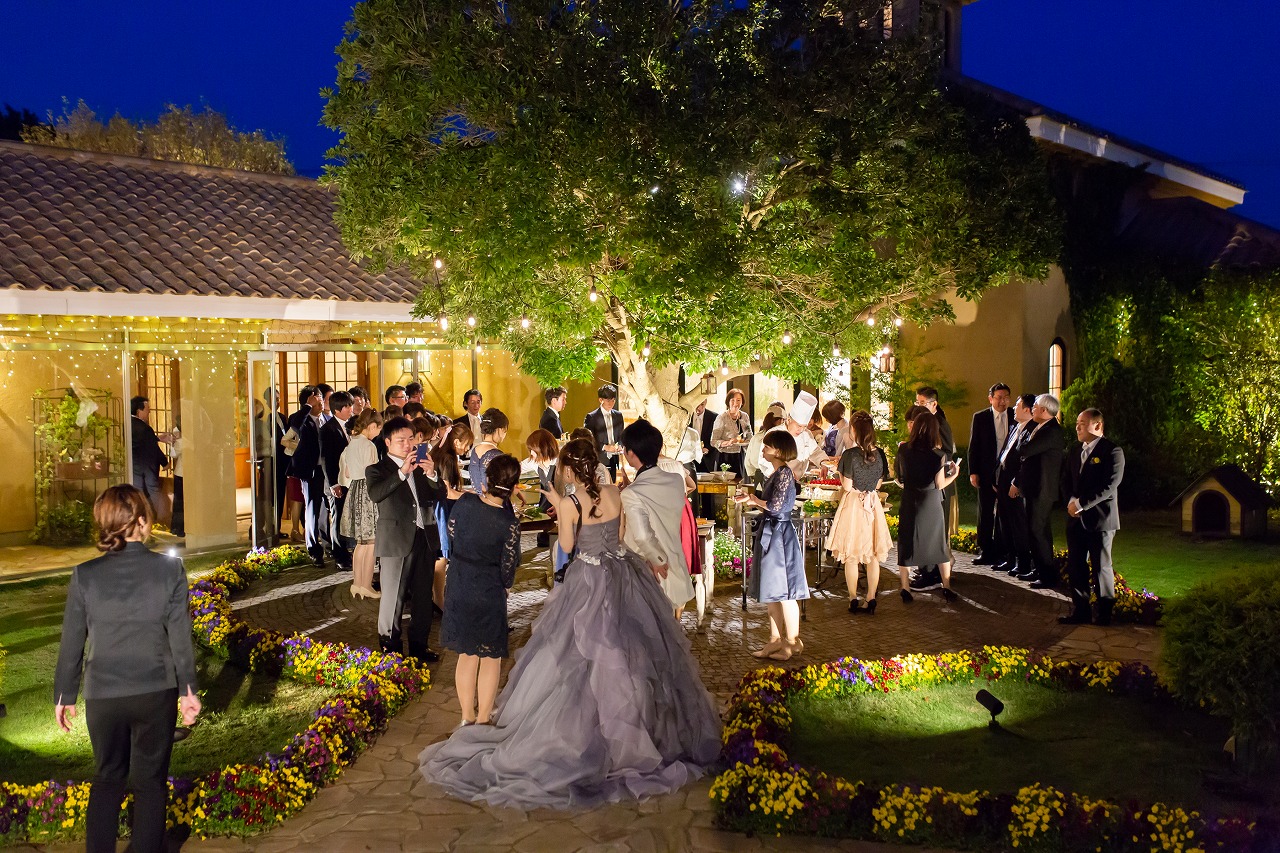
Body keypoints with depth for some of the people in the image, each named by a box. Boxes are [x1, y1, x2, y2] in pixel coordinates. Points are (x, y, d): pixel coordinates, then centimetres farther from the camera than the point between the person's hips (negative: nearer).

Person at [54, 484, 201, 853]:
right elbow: (180, 636, -8)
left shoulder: (85, 575, -8)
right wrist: (188, 690, 2)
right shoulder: (169, 569, -12)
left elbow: (71, 643, -2)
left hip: (103, 696, 2)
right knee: (150, 781, 12)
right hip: (156, 693, -1)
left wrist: (64, 695, 11)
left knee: (107, 778, 20)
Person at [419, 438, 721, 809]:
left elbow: (568, 545, -5)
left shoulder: (570, 503, -14)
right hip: (624, 577, 4)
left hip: (590, 583, -4)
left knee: (584, 659, 7)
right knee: (632, 656, 15)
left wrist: (558, 507, 3)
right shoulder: (614, 492, -4)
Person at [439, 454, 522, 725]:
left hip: (460, 586, 4)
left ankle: (468, 717, 27)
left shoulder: (466, 502, -14)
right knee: (491, 656, 13)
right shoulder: (509, 522, -21)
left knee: (466, 654, 18)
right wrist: (506, 585, 9)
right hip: (490, 591, -4)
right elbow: (508, 565, -12)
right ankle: (483, 719, 19)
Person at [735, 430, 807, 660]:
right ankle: (776, 639, 21)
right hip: (771, 534, 10)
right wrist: (753, 500, 6)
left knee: (784, 592, -1)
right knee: (772, 591, 14)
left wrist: (754, 500, -6)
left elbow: (775, 507, -22)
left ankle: (793, 642, 8)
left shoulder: (784, 473, -16)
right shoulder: (777, 473, 13)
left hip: (780, 534, -10)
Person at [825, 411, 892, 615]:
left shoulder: (850, 455, -17)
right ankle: (871, 600, 13)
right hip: (873, 505, 4)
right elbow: (878, 484, 6)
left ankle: (853, 600, 11)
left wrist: (841, 473, 1)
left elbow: (847, 487, -15)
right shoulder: (879, 454, -2)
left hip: (853, 505, -4)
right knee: (873, 555, 10)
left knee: (851, 557, 7)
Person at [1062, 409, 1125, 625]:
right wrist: (1071, 500, -5)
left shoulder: (1112, 451, -9)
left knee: (1101, 566, 2)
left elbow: (1110, 486, -17)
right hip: (1076, 518, 7)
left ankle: (1105, 611, 15)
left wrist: (1081, 503, -18)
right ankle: (1080, 610, 16)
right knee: (1075, 566, 7)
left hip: (1100, 518, -7)